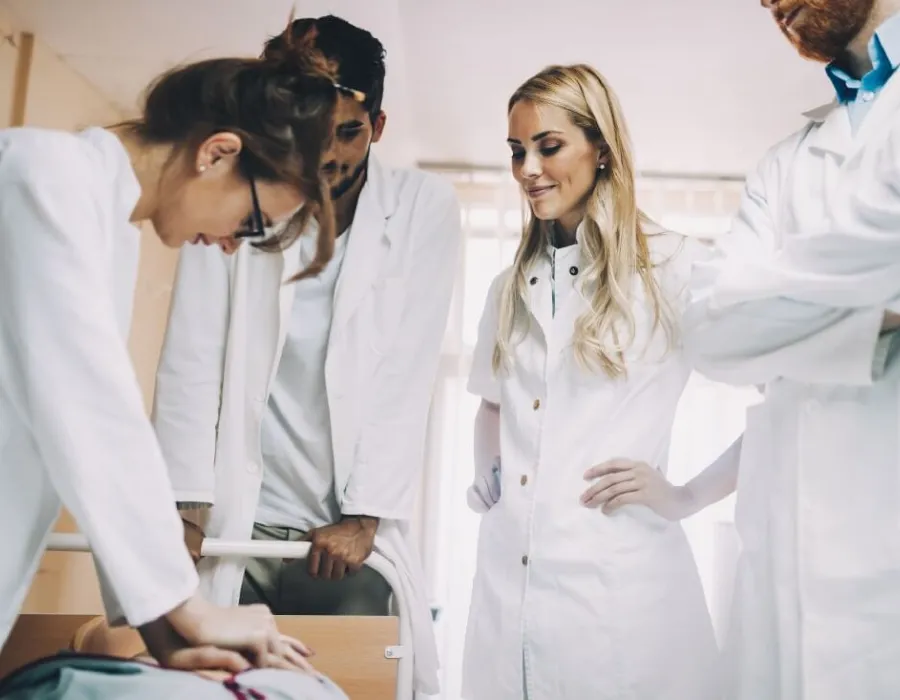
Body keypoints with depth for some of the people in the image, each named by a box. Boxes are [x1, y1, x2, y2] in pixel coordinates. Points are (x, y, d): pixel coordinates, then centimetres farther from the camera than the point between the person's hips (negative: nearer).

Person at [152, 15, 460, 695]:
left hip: (354, 532, 0)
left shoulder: (424, 206, -2)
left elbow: (409, 374, -6)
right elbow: (191, 359, -3)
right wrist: (185, 503, -11)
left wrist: (365, 516, -10)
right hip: (235, 527, 1)